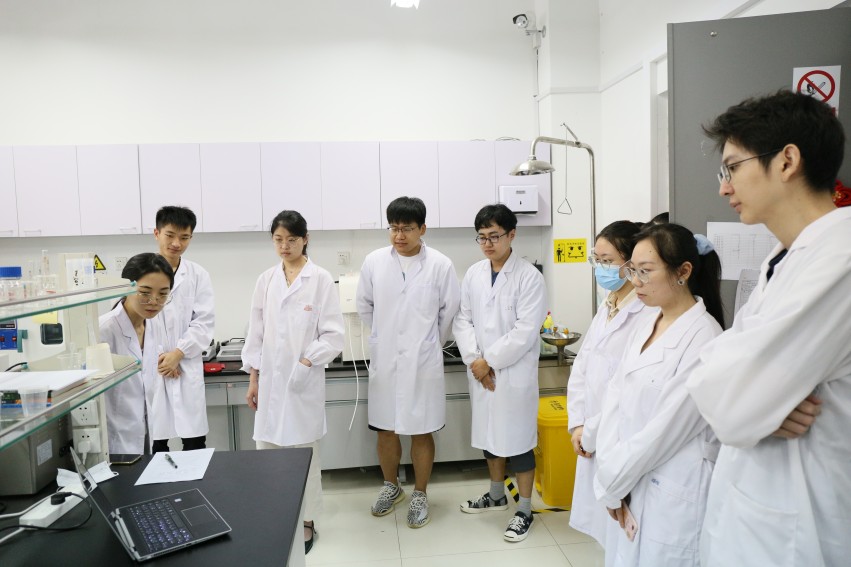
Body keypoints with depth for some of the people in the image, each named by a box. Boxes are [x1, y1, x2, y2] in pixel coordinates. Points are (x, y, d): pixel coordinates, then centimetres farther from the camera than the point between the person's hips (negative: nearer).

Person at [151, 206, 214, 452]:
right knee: (154, 442, 7)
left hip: (187, 369, 0)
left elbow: (204, 322, -1)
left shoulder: (198, 275, 4)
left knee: (195, 443, 3)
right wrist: (156, 356, -8)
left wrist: (177, 354, -12)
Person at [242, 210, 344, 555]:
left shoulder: (321, 279, -5)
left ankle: (306, 522, 23)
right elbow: (256, 332, 10)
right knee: (267, 451, 8)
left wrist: (306, 363, -17)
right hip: (270, 380, 4)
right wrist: (253, 379, 8)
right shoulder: (266, 280, 7)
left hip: (304, 381, -3)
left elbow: (333, 334, -7)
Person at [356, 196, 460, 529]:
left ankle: (420, 495, 28)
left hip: (423, 362, -2)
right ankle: (391, 487, 37)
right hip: (384, 360, 2)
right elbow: (364, 306, 11)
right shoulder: (374, 262, -3)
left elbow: (450, 311, 2)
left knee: (421, 432, 9)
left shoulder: (440, 265, -9)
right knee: (385, 429, 15)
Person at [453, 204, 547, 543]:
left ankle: (525, 510, 22)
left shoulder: (529, 276, -12)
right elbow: (463, 320, 3)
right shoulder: (473, 274, 4)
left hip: (514, 373, -5)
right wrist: (475, 361, -10)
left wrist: (489, 361, -16)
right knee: (489, 434, 19)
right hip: (480, 372, 6)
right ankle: (496, 495, 40)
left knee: (518, 439, 5)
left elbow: (525, 331, -17)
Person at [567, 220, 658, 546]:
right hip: (593, 439, 8)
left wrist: (591, 434, -12)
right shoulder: (607, 307, 9)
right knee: (599, 519, 18)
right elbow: (582, 365, 10)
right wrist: (577, 424, 2)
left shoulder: (649, 315, -20)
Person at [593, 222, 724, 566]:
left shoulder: (703, 337, -17)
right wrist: (611, 477, -9)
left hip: (672, 496, -7)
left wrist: (611, 479, -9)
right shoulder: (642, 331, 7)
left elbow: (667, 426, -18)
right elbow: (614, 402, 2)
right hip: (628, 486, 7)